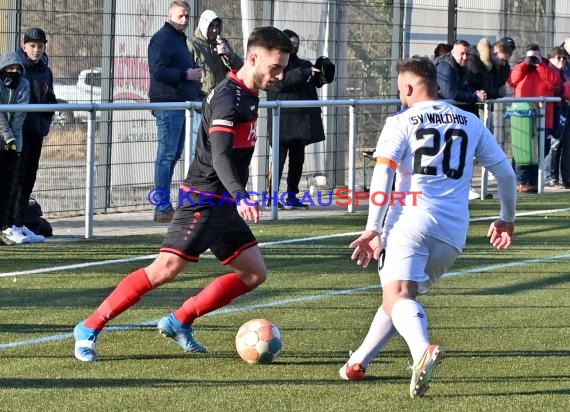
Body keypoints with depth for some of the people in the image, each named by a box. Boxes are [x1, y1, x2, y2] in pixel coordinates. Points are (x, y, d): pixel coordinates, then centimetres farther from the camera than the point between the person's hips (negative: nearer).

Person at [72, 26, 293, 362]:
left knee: (255, 274, 8)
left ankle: (180, 322, 13)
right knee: (165, 269, -16)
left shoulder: (249, 95, 11)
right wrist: (241, 197, -47)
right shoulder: (228, 99, -19)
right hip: (203, 201, -10)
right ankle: (90, 328, -9)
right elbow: (219, 156, -33)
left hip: (225, 205, 10)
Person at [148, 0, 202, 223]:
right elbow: (158, 70, -22)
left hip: (178, 103, 11)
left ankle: (164, 206, 19)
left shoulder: (179, 38, 22)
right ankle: (163, 208, -10)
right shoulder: (162, 39, -11)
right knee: (167, 155, -10)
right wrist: (186, 75, -18)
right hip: (167, 103, -11)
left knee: (173, 154, 13)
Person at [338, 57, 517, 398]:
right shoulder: (470, 122, 18)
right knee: (402, 295, 22)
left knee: (398, 295, -19)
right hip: (454, 231, 5)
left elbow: (383, 174, -8)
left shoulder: (401, 122, 5)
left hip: (411, 220, -5)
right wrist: (507, 219, 35)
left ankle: (423, 349, -48)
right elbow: (506, 172, 21)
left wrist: (374, 229, -9)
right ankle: (358, 362, 25)